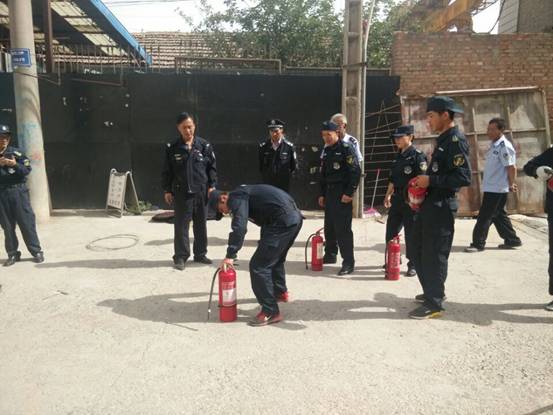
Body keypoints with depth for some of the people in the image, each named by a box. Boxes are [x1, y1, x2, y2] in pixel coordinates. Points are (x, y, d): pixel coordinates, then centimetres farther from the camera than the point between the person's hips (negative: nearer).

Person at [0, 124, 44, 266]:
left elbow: (27, 170, -2)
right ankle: (12, 254, 16)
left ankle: (37, 252, 6)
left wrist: (15, 165, -20)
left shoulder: (16, 152, 1)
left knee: (27, 222, -1)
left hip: (18, 191, -2)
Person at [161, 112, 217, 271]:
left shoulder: (204, 146, 1)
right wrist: (167, 190, 2)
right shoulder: (172, 148, 0)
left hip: (201, 192, 2)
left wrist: (212, 185, -1)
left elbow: (212, 167, 5)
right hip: (181, 193, -1)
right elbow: (167, 171, 4)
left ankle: (200, 254, 24)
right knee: (181, 226, 2)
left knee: (201, 225, 11)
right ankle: (181, 256, 12)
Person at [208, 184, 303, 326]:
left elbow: (239, 227, -20)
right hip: (295, 217, 10)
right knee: (275, 258, 30)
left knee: (258, 266, -5)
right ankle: (281, 292, 50)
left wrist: (230, 255, -21)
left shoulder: (236, 197, -5)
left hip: (283, 222, -10)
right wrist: (264, 245, 42)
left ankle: (271, 312, -1)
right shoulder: (243, 194, 25)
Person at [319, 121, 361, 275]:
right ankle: (330, 255, 29)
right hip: (329, 193, 8)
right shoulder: (326, 151, 15)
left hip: (342, 194, -8)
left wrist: (349, 193, -19)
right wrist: (322, 194, 15)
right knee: (329, 226, 15)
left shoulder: (346, 149, -9)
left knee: (343, 228, -9)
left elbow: (356, 172, -15)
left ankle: (348, 262, -3)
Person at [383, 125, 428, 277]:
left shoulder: (417, 155, -9)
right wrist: (388, 195, 17)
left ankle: (413, 265, 13)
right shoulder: (398, 157, 14)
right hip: (397, 198, 8)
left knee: (411, 233, 0)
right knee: (391, 231, 11)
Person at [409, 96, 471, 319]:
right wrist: (423, 183, 8)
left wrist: (430, 181, -19)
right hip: (429, 203, 10)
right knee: (419, 249, 17)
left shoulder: (456, 140, -14)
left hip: (441, 206, -10)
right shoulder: (443, 140, 16)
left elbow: (463, 177, -22)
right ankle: (432, 291, 32)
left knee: (434, 254, -3)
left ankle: (434, 304, 8)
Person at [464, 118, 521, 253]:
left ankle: (478, 243, 4)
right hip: (492, 187, 9)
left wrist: (511, 185, -10)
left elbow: (511, 167, -18)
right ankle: (512, 240, 26)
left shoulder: (504, 146, -17)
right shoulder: (494, 145, 11)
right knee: (498, 215, 16)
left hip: (497, 188, -9)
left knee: (485, 216, -4)